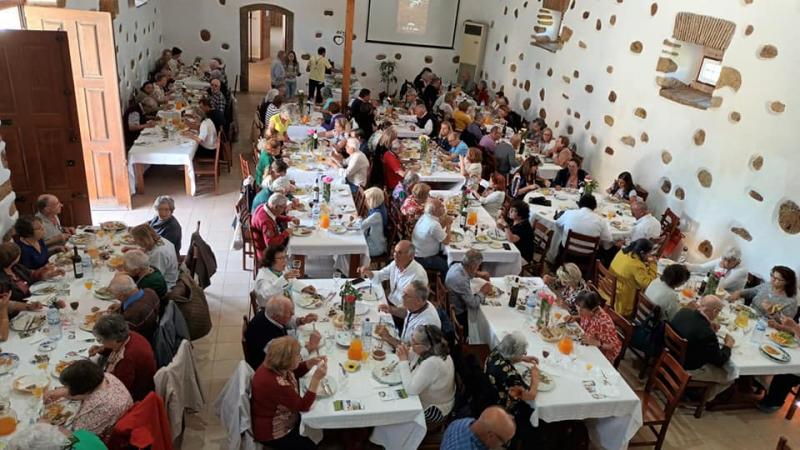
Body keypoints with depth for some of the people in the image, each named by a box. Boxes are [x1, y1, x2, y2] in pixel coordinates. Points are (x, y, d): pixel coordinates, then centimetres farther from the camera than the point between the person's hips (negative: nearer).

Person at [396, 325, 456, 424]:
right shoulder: (429, 351, -12)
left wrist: (404, 360, -30)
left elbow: (411, 390, -35)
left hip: (433, 411, -8)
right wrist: (407, 354, -17)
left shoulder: (433, 363, -37)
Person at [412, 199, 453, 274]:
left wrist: (444, 223, -4)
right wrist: (448, 225, -10)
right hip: (424, 259, -10)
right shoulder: (434, 225, -30)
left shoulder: (424, 217, -2)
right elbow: (446, 241, -19)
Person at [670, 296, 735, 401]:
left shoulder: (683, 312, -15)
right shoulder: (707, 334, -35)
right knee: (729, 378, 14)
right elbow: (720, 361, -17)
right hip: (689, 370, -7)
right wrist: (728, 346, -1)